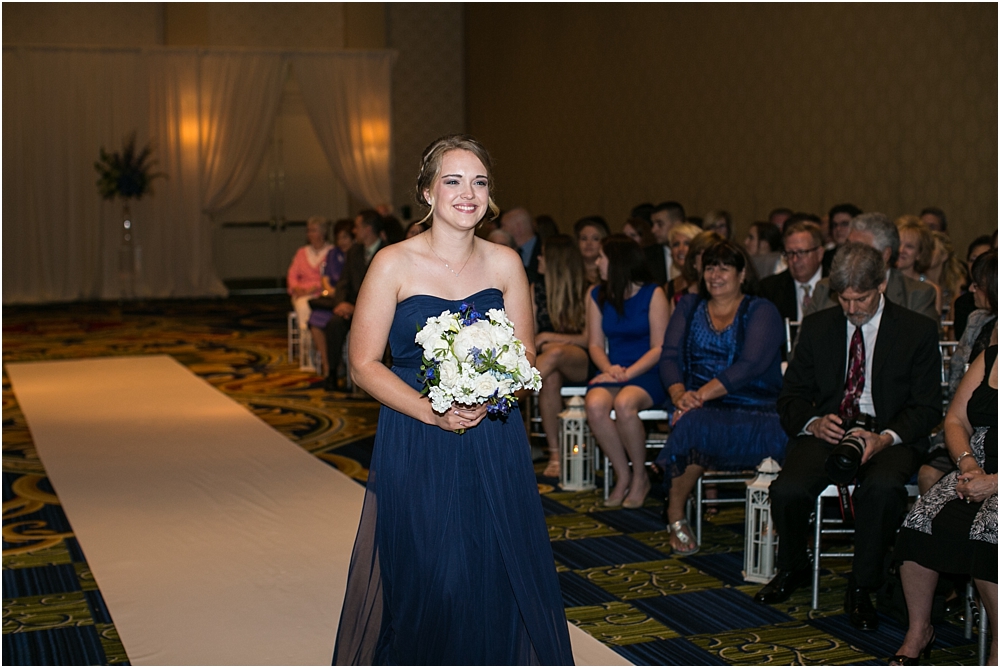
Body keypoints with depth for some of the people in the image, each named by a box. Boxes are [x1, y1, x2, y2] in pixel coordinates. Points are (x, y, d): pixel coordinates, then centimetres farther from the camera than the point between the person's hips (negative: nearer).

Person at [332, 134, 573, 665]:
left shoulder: (505, 263, 3)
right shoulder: (394, 264, -6)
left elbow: (524, 354, 9)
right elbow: (364, 364, -7)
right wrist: (433, 411, -19)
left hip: (494, 443, 3)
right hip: (416, 447, -3)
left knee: (498, 577, 4)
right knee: (424, 582, 0)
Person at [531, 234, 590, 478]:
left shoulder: (587, 292, 1)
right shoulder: (536, 290, 14)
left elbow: (589, 339, -3)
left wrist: (549, 338, -10)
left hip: (581, 363, -3)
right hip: (547, 366, 3)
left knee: (555, 354, -38)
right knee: (550, 379, -35)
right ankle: (554, 454, -34)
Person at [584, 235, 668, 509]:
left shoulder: (653, 294, -2)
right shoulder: (597, 296, 12)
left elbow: (659, 348, -7)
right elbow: (596, 344, 11)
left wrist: (627, 373, -18)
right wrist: (608, 369, -10)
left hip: (647, 371, -4)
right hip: (613, 371, 4)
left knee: (624, 404, -35)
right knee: (595, 405, -30)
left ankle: (640, 476, -12)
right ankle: (623, 475, -11)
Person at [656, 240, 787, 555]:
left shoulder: (761, 311, 5)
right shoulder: (689, 307, 19)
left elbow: (750, 365, -11)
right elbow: (669, 356, 7)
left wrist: (703, 394, -23)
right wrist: (679, 394, -15)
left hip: (752, 405, -2)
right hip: (698, 404, 2)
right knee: (696, 422, -35)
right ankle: (675, 515, -17)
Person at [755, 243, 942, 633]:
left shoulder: (919, 331, 2)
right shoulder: (816, 327, 11)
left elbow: (927, 408, 0)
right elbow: (791, 394, 12)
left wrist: (885, 437, -19)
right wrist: (813, 422, -12)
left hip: (889, 437, -2)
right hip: (825, 432, 2)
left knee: (883, 487, -37)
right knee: (787, 490, -28)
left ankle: (861, 589, -15)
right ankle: (792, 569, 5)